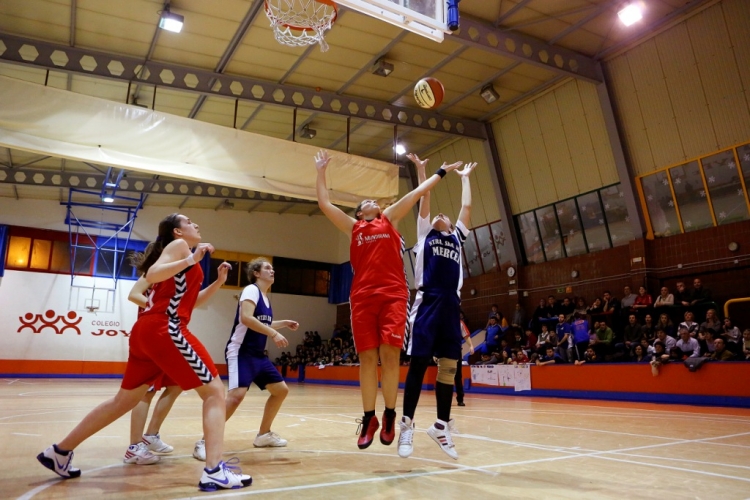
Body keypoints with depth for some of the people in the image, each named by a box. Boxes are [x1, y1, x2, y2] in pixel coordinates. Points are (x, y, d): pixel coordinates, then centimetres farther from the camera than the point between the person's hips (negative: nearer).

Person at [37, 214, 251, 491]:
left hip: (147, 331, 10)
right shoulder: (179, 245, 1)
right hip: (164, 330, -10)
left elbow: (188, 301, 28)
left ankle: (59, 452, 29)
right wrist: (190, 260, -21)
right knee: (215, 391, -8)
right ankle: (214, 471, -15)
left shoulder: (183, 252, 27)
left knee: (124, 400, 20)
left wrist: (218, 282, 19)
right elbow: (152, 275, -16)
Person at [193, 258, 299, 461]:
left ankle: (263, 435, 25)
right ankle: (205, 442, -17)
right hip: (241, 352, -10)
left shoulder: (265, 297, 16)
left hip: (259, 355, 10)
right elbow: (246, 318, -26)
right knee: (237, 394, -27)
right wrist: (274, 334, -28)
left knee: (281, 390, 12)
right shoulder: (251, 290, -9)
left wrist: (283, 323, 25)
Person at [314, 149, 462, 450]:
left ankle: (389, 414, 7)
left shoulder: (390, 219, 21)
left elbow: (418, 193, 22)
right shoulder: (352, 227, 21)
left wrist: (441, 172, 27)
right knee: (367, 358, -1)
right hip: (363, 296, 1)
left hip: (393, 294, -1)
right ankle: (369, 418, 10)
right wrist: (321, 172, 23)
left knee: (390, 354, -7)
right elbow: (324, 204, 20)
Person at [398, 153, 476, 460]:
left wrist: (465, 178, 32)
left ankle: (441, 425, 14)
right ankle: (407, 424, 3)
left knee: (449, 368, 4)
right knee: (418, 363, -4)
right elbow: (425, 200, 15)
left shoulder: (457, 237, 24)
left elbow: (467, 207, 24)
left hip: (451, 304, 4)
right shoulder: (425, 234, 17)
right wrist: (421, 171, 20)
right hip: (428, 302, -3)